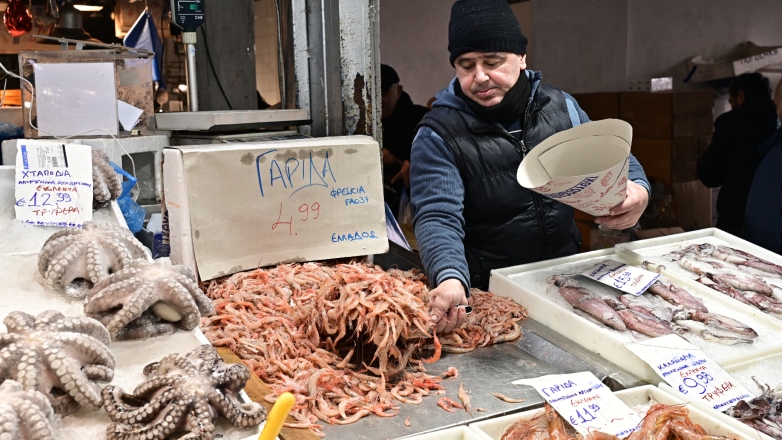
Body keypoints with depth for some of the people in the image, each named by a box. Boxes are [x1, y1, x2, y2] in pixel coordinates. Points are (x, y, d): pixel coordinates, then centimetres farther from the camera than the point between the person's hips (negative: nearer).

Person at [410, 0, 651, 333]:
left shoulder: (561, 106, 4)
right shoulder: (439, 134, -10)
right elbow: (438, 217, -19)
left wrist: (637, 189, -8)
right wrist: (451, 279, -39)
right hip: (488, 296, -3)